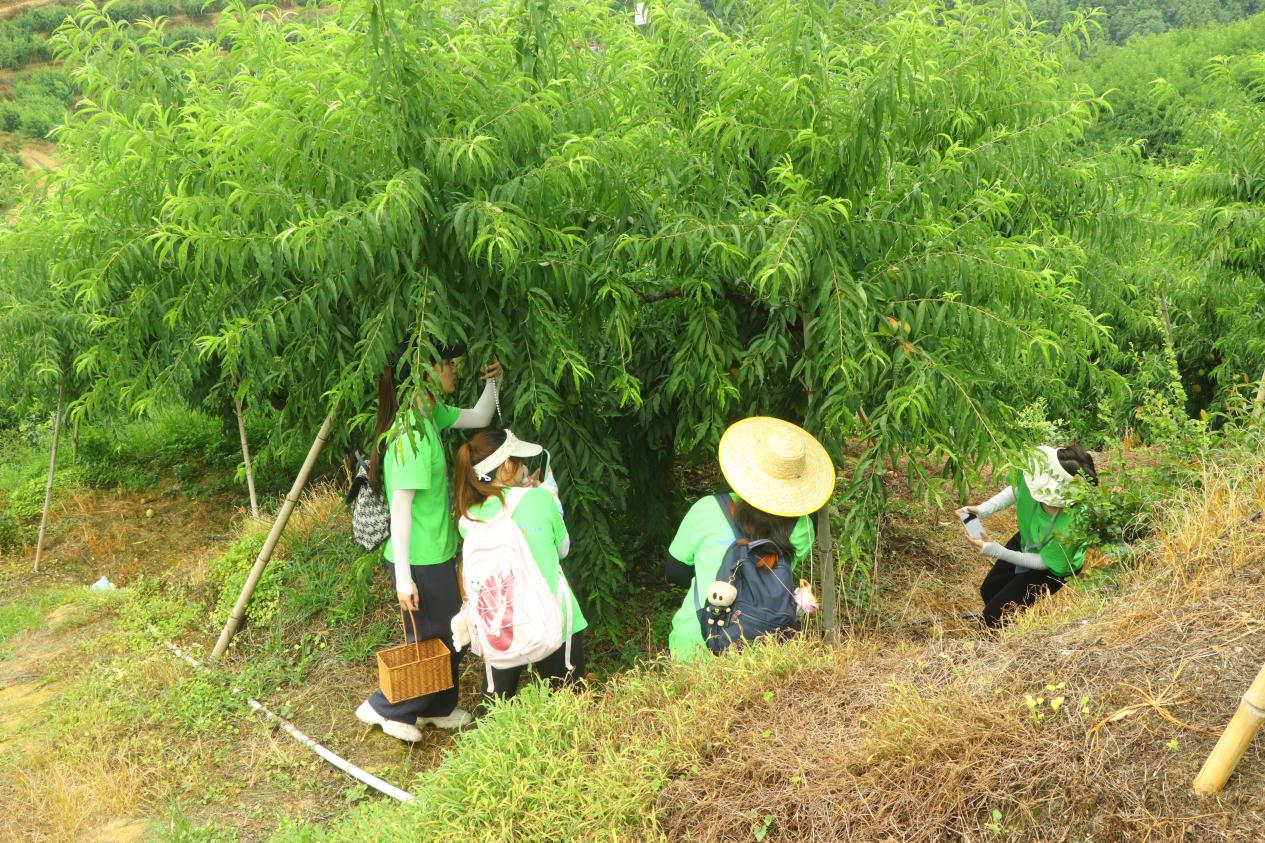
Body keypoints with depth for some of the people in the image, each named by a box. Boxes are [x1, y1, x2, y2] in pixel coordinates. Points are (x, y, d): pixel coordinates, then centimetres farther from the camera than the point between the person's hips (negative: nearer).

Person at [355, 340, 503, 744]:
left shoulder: (431, 416, 2)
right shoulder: (409, 435, -26)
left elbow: (479, 418, 19)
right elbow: (400, 509, -25)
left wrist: (492, 381, 0)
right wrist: (403, 577, -23)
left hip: (438, 554, 9)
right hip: (421, 561, -9)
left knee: (448, 635, 22)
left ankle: (439, 708, 39)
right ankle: (381, 707, 23)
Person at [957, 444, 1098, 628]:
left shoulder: (1071, 526, -45)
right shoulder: (1034, 477, -36)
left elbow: (1045, 562, -25)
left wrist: (996, 551, -28)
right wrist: (983, 509, -23)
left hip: (1053, 567, -5)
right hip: (1027, 540, 5)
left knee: (994, 618, -4)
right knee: (988, 591, 25)